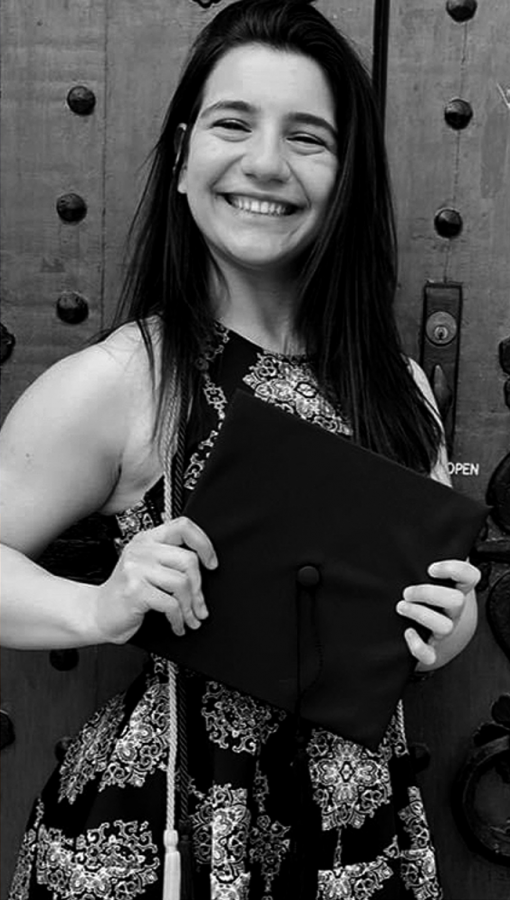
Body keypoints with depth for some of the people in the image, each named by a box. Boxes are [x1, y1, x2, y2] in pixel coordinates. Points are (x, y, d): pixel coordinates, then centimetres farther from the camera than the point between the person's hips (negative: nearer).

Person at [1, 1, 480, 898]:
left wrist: (447, 629, -13)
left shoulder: (401, 386, -5)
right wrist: (100, 607, -28)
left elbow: (430, 606, 7)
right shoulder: (108, 384, -17)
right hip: (162, 819, -3)